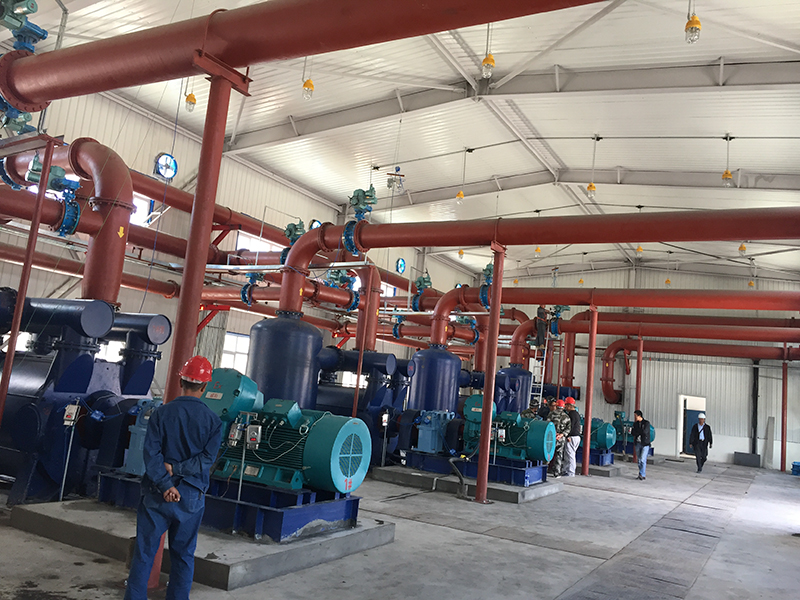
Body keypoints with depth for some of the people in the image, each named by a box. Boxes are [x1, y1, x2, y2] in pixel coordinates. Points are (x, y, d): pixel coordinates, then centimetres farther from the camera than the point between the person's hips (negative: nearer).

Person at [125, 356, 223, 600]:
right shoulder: (213, 421, -4)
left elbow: (151, 452, -12)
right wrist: (177, 469, -11)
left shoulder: (162, 413, -5)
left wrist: (165, 484, -14)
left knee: (144, 551, 9)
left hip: (158, 493, -1)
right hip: (192, 497, 1)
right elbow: (208, 457, -12)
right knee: (183, 555, 14)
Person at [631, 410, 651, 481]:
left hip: (645, 444, -5)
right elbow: (633, 433, 3)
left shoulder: (646, 423, -6)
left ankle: (642, 474, -12)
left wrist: (634, 430, -9)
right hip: (637, 444, 5)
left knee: (643, 460, -14)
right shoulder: (635, 423, 10)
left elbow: (644, 432, -19)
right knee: (639, 460, 6)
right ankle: (642, 475, 14)